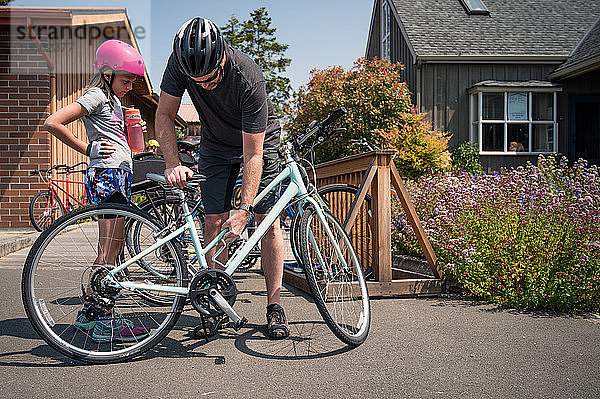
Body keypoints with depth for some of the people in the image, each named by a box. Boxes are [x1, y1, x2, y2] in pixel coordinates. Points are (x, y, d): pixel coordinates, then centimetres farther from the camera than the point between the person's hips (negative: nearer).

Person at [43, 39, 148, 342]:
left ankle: (88, 312, 20)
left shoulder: (114, 100, 24)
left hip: (119, 175, 10)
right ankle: (105, 323, -3)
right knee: (110, 248, -9)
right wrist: (87, 149, -10)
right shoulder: (96, 95, -5)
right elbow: (52, 123, -16)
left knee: (111, 249, 10)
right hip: (106, 173, -10)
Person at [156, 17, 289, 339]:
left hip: (258, 141, -3)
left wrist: (244, 210, -39)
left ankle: (274, 307, -1)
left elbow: (253, 154, -35)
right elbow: (164, 115, -17)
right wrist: (173, 165, -32)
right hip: (215, 145, 3)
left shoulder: (248, 78, -36)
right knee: (214, 220, -5)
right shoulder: (180, 62, -25)